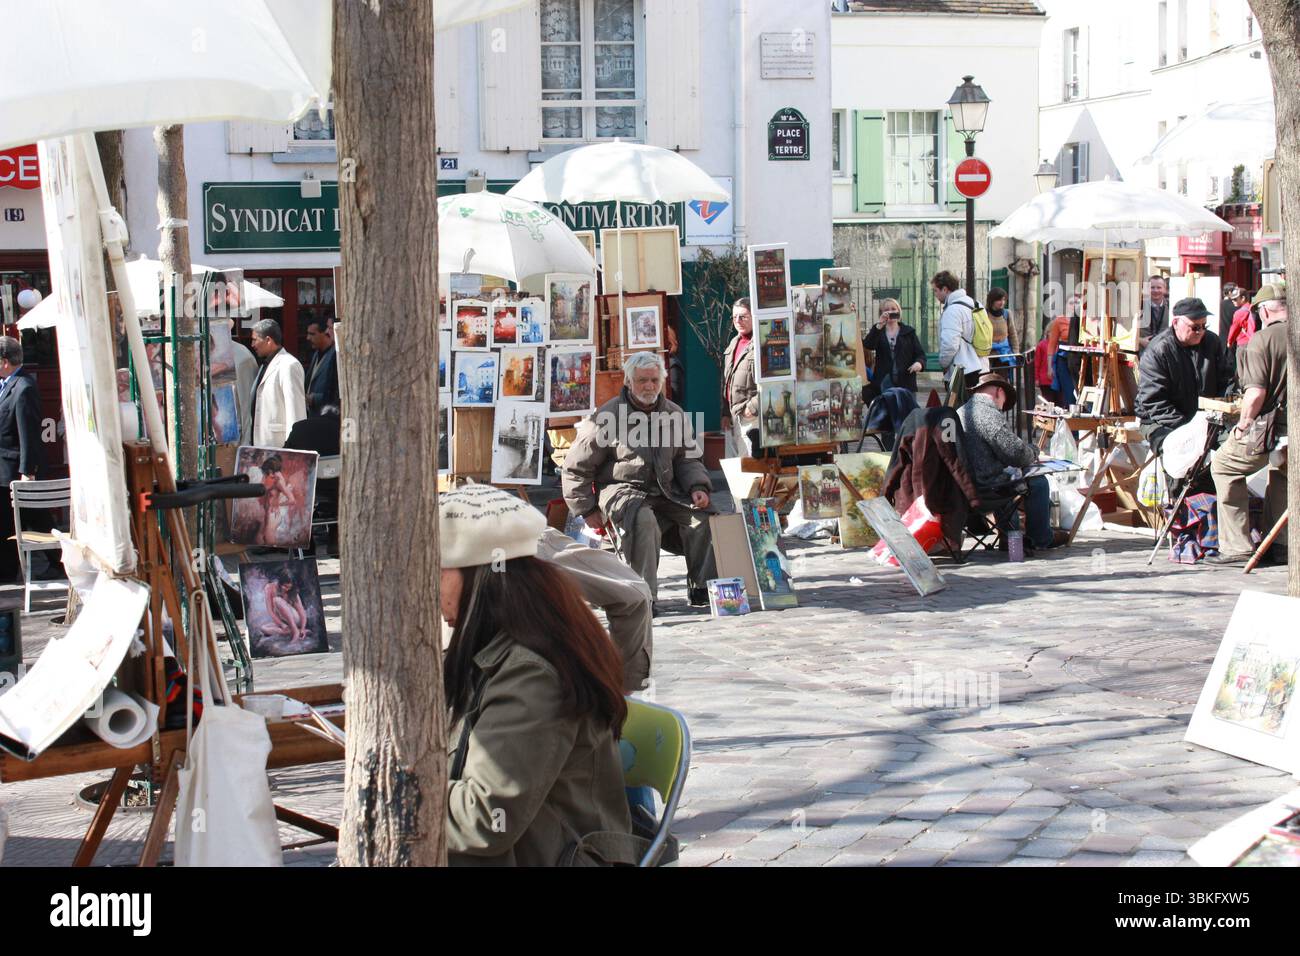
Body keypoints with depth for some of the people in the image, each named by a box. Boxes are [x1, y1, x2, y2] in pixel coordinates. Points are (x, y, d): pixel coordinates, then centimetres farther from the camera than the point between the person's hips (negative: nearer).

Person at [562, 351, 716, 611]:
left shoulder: (674, 414, 10)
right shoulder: (608, 417, -5)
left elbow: (687, 458, 20)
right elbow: (576, 467, 0)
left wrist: (697, 487, -1)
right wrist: (588, 510, -2)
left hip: (665, 492, 5)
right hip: (621, 490, -5)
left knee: (702, 514, -20)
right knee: (642, 519, -38)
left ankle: (702, 589, -8)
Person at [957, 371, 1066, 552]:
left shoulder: (961, 411, 12)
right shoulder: (989, 415, -18)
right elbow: (1016, 452, -19)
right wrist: (1033, 453, 3)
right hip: (985, 488, -9)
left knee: (1005, 477, 34)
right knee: (1038, 482, 6)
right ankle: (1041, 539, 19)